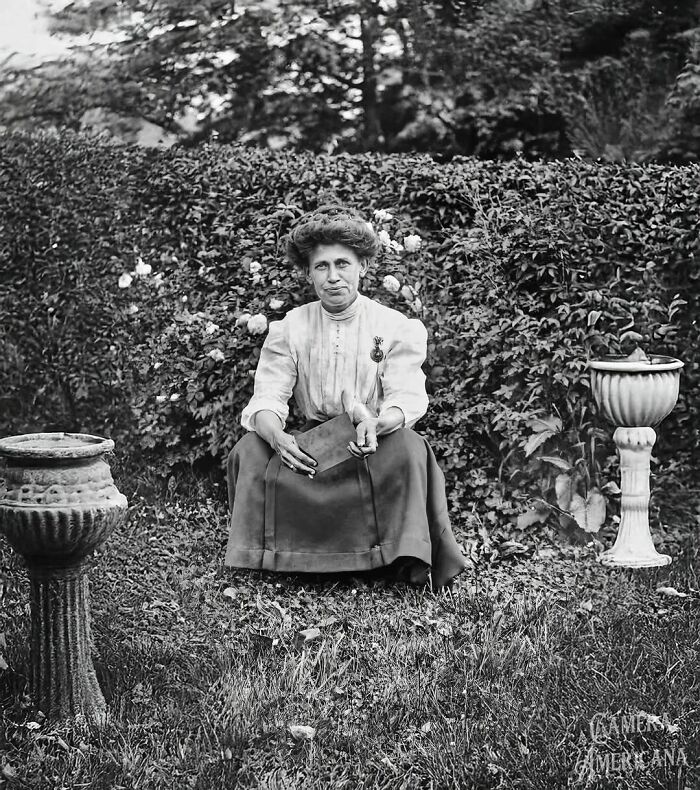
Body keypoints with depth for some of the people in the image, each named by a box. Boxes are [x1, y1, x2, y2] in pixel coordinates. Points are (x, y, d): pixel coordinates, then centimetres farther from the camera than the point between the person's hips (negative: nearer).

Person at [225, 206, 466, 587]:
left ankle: (410, 567, -24)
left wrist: (376, 424, -40)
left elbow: (407, 398, -14)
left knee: (408, 448, -35)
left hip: (376, 443, -2)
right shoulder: (288, 329, 1)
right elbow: (266, 400, -7)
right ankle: (265, 555, -8)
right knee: (250, 450, -24)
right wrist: (278, 437, -33)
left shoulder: (396, 327, -4)